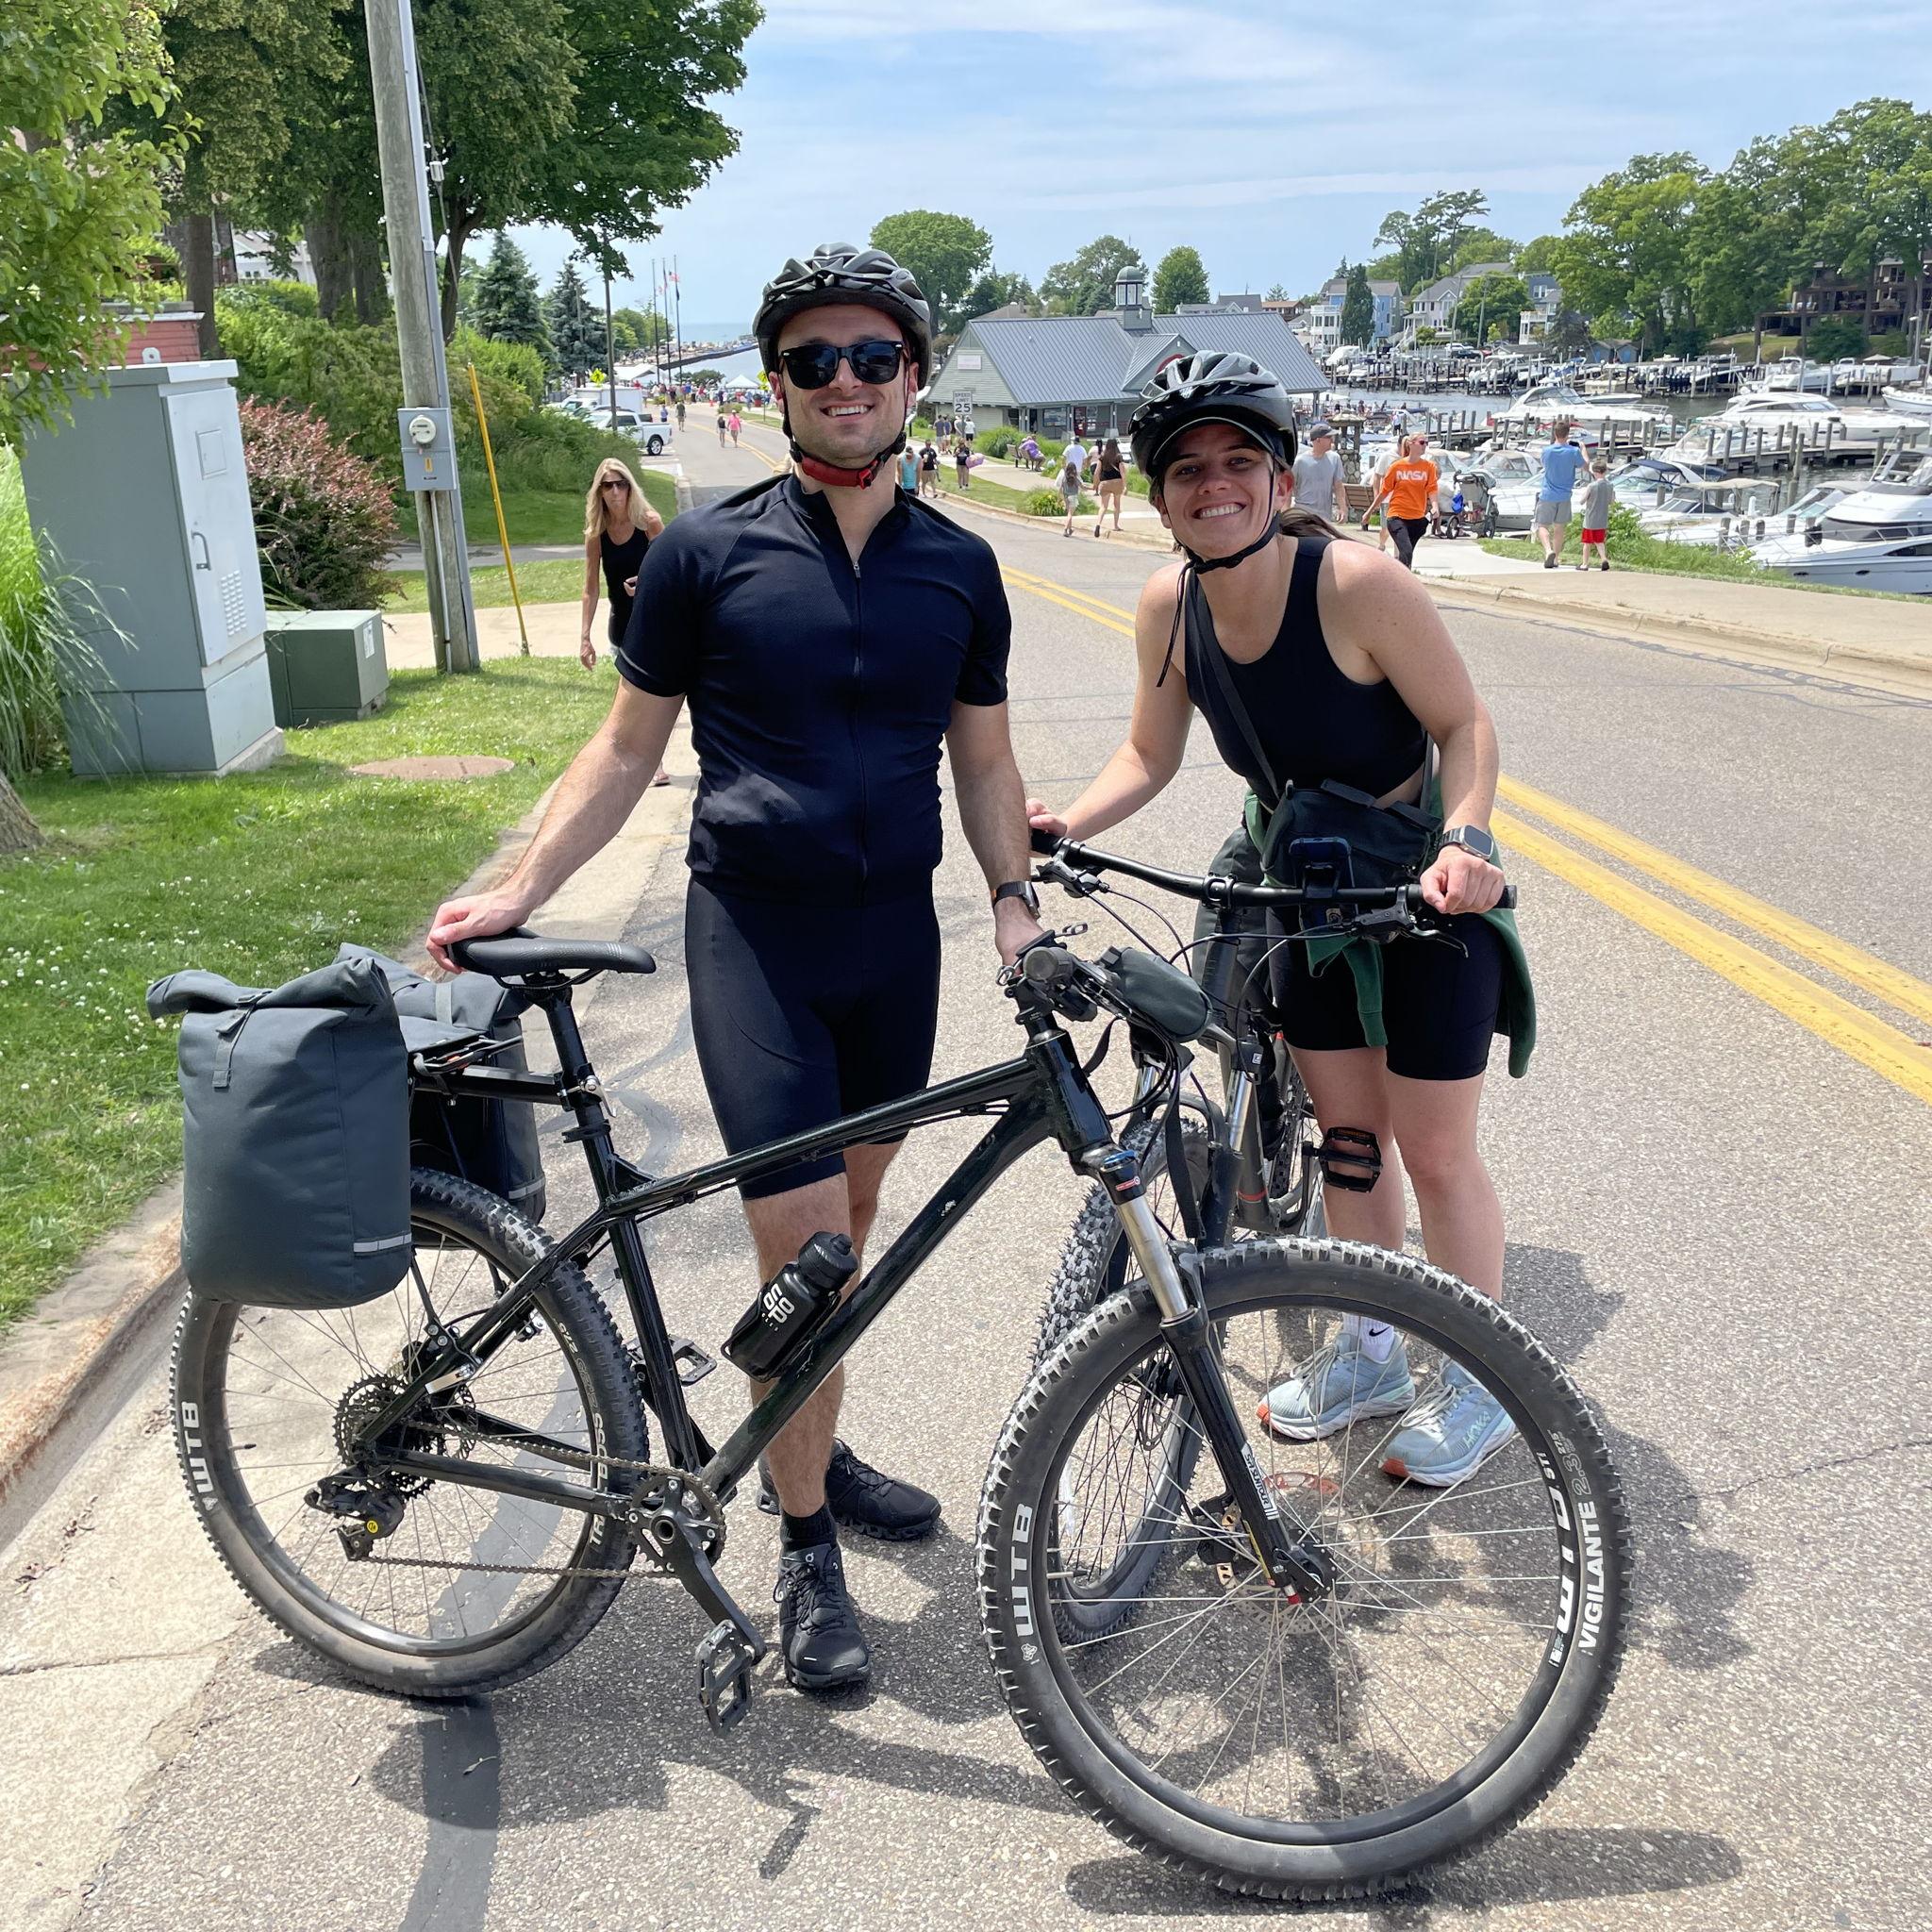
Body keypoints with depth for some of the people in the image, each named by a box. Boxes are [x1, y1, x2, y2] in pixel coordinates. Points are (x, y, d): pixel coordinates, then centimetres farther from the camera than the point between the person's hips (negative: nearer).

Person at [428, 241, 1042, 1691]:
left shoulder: (959, 567, 6)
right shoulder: (708, 551, -3)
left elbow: (983, 756, 12)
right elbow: (632, 746, 2)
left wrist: (1014, 898, -2)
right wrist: (516, 893, -4)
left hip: (896, 930, 4)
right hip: (755, 930, -3)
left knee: (850, 1220, 15)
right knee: (802, 1244, -8)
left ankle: (812, 1450, 36)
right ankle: (807, 1546, 10)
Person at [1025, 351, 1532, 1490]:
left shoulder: (1358, 584, -25)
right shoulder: (1169, 607, -9)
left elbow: (1466, 724, -17)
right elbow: (1151, 755, 2)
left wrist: (1465, 842, -33)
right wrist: (1068, 824, -15)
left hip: (1423, 885, -5)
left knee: (1433, 1150, 3)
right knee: (1347, 1130, 16)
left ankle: (1480, 1387, 24)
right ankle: (1371, 1354, 36)